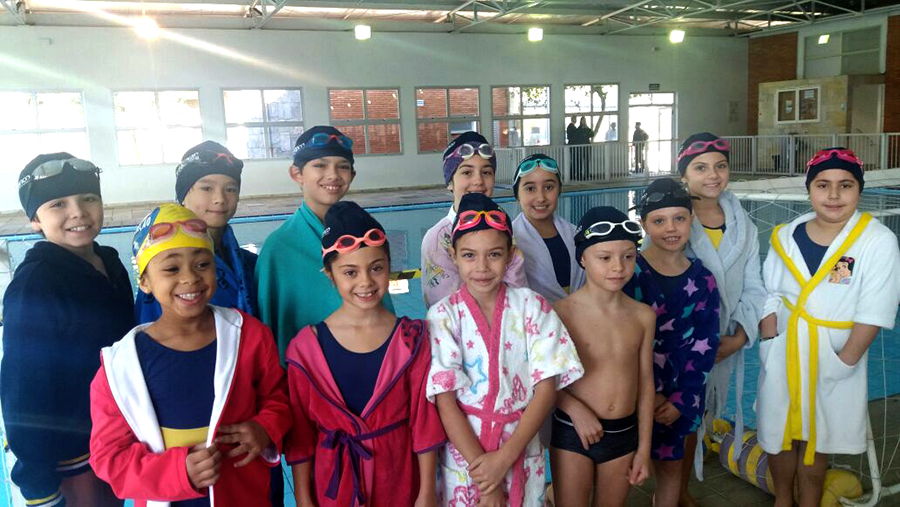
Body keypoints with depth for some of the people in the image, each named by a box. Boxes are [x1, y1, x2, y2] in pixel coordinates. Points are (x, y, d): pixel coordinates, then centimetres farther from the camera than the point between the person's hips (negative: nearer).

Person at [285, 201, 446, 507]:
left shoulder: (411, 338, -8)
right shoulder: (307, 346, -10)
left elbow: (424, 421, -5)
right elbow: (300, 431, -4)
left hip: (398, 477, 1)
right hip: (333, 481, 0)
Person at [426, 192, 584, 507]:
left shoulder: (531, 307, -6)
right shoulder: (443, 315, -9)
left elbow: (547, 386, -8)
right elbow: (445, 400, -12)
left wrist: (504, 457, -16)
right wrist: (485, 481, -15)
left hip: (522, 452, 1)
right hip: (464, 453, -1)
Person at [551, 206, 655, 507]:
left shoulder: (643, 316, -3)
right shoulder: (562, 312, -14)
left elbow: (645, 382, 3)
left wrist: (644, 447, 6)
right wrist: (575, 409, -20)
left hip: (624, 434, 3)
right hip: (572, 433, -3)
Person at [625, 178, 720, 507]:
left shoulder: (702, 279, 0)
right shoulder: (629, 271, -11)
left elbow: (704, 343, 0)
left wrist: (682, 398, -6)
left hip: (681, 393, 3)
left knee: (671, 466, 17)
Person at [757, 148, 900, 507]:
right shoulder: (786, 237, -3)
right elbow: (769, 296, 3)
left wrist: (843, 363, -14)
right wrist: (770, 344, -5)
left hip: (835, 361, -3)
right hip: (783, 357, 3)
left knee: (815, 439, 12)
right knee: (779, 434, 16)